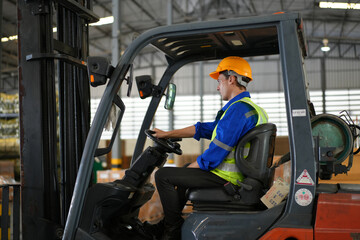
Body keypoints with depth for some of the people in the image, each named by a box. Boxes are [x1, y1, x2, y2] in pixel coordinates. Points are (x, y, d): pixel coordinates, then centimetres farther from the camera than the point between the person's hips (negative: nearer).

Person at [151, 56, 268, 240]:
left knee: (163, 175, -8)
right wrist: (168, 134, 20)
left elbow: (214, 155, -23)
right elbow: (205, 129, 19)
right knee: (185, 171, 31)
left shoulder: (237, 109, -20)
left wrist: (186, 170, -7)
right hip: (237, 175, 11)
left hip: (224, 177, -11)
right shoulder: (251, 108, 15)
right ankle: (165, 224, 35)